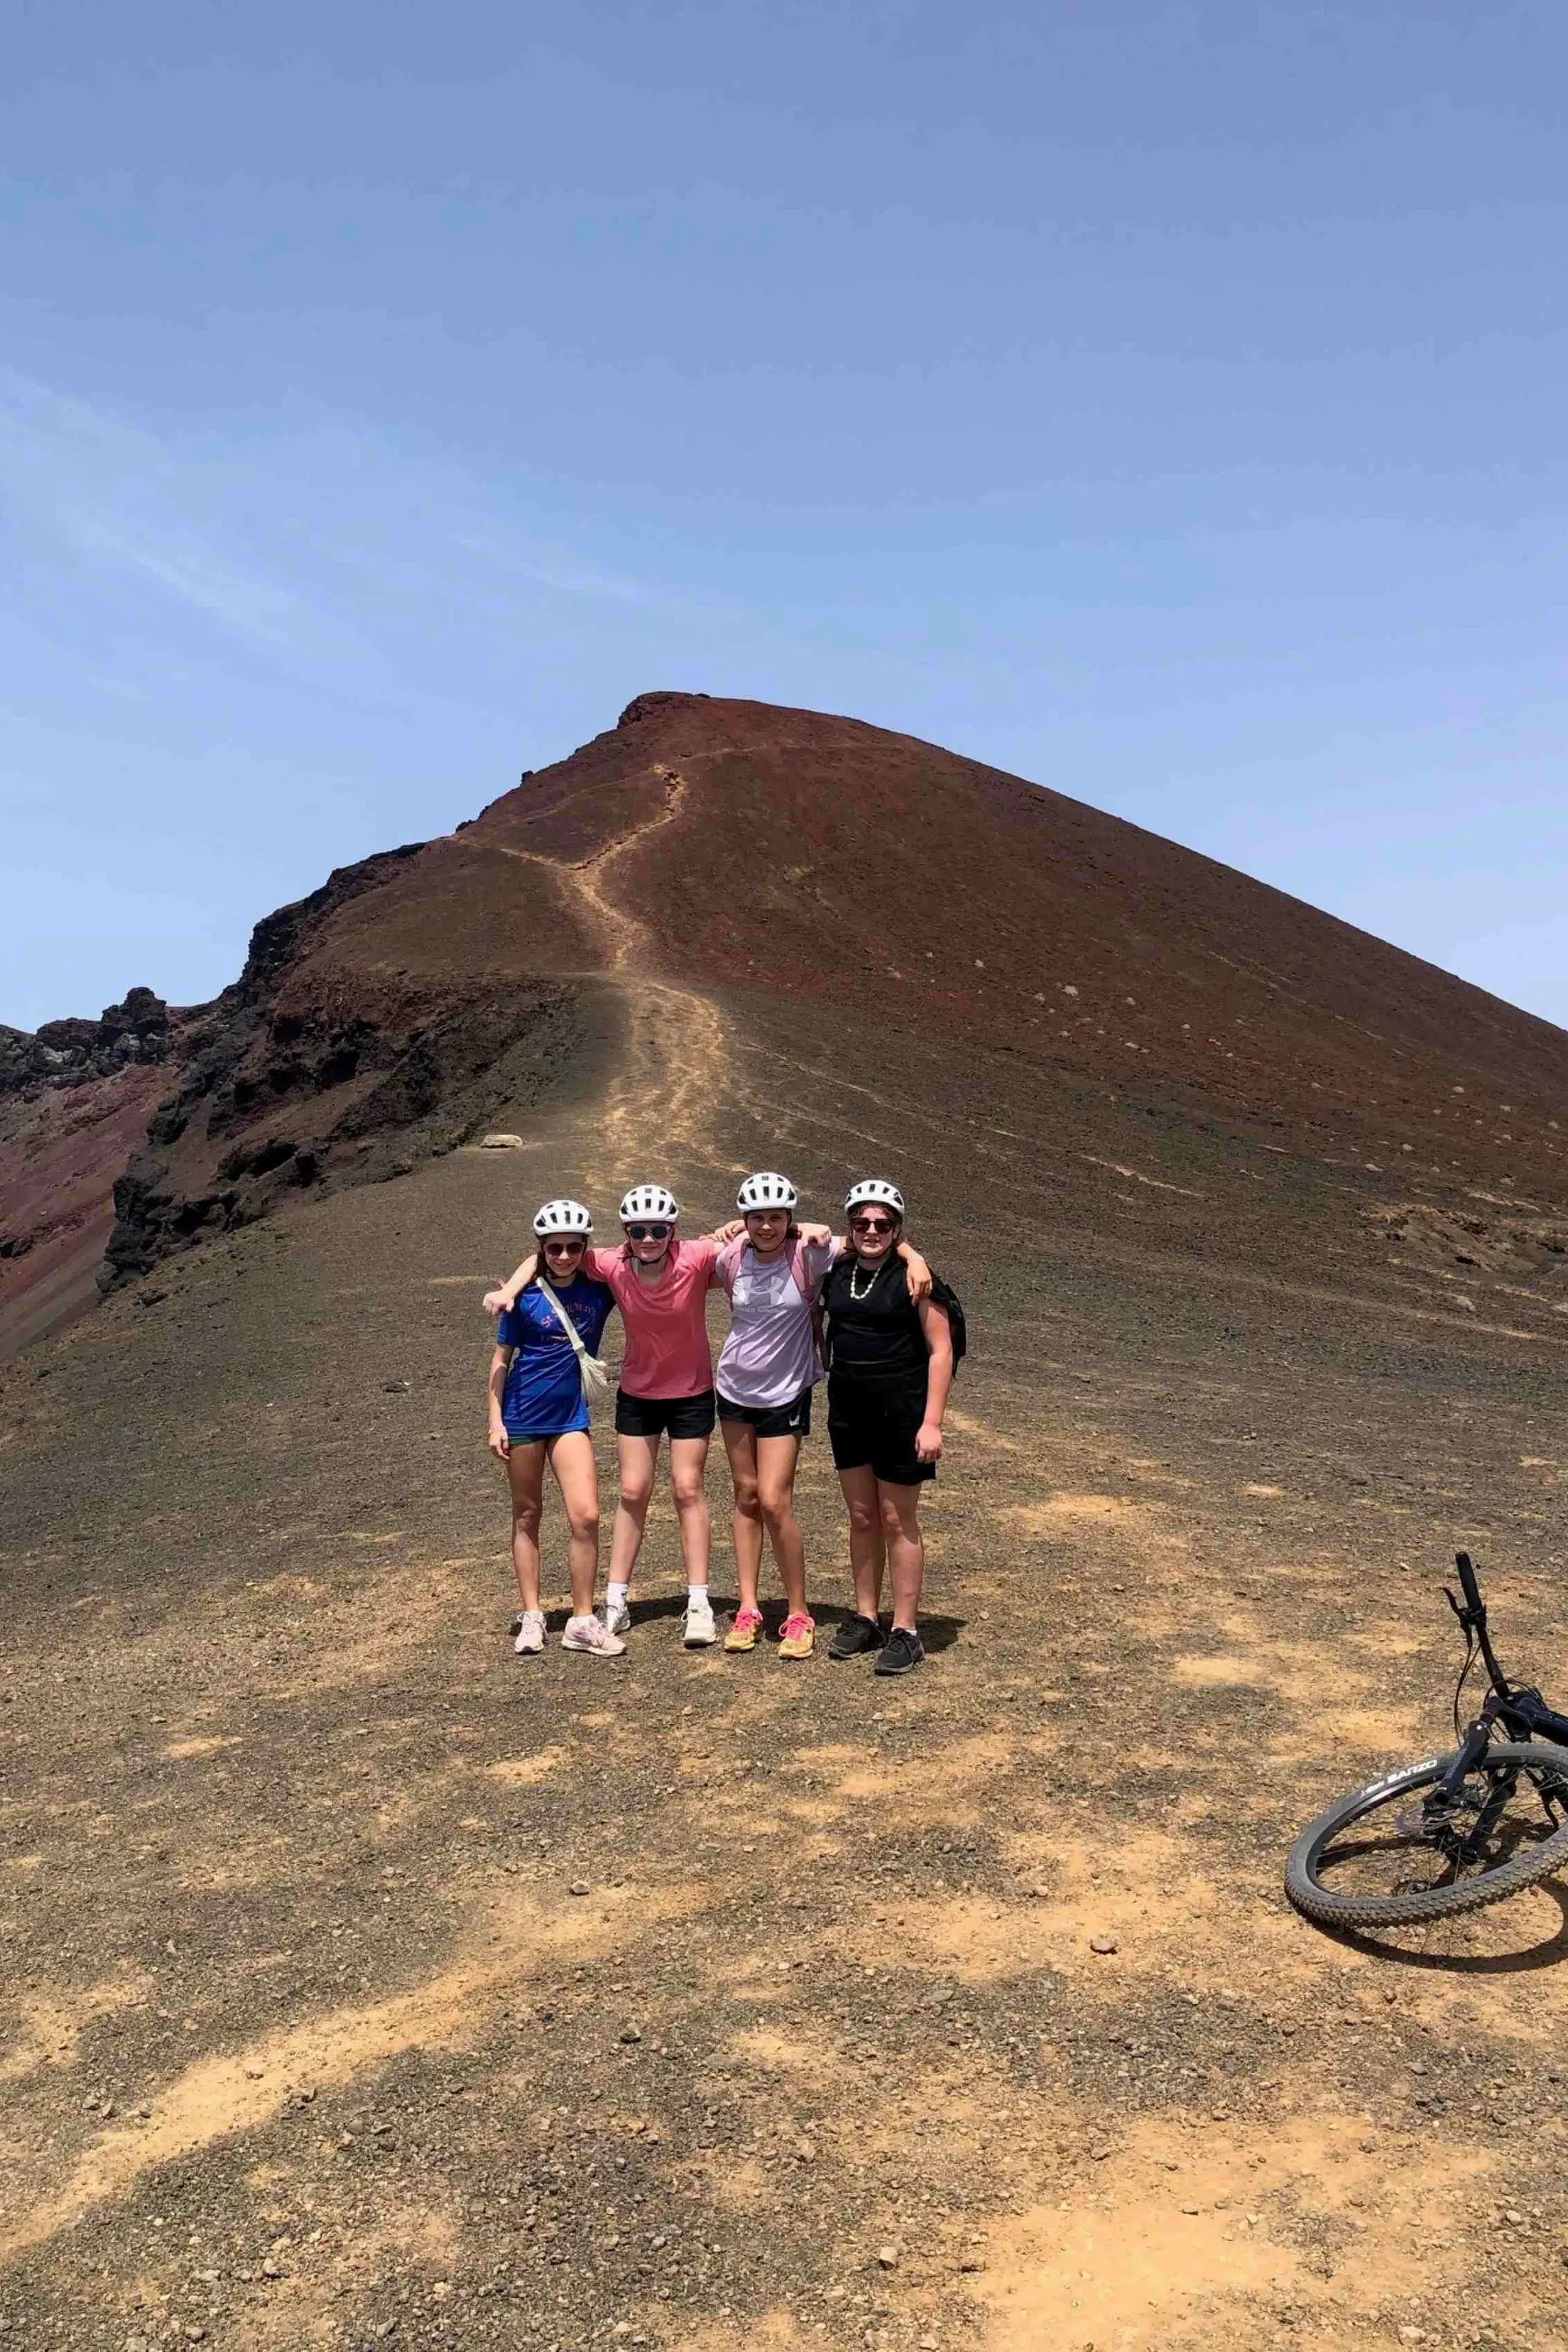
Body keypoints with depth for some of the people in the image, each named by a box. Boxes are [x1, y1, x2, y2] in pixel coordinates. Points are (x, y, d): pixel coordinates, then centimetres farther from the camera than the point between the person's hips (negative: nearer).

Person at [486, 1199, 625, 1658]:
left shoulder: (599, 1290, -2)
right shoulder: (526, 1296, -7)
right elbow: (501, 1358, -1)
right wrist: (495, 1420, -6)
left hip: (571, 1417, 1)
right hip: (523, 1414, -1)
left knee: (586, 1517, -9)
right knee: (527, 1516, 9)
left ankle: (582, 1622, 3)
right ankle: (531, 1617, 20)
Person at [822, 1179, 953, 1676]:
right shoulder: (835, 1273, 4)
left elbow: (941, 1349, -12)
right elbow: (818, 1322, 23)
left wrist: (932, 1422, -16)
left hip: (901, 1411, -5)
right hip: (848, 1409, 5)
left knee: (898, 1520, 2)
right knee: (861, 1517, 13)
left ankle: (906, 1631, 12)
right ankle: (865, 1618, 26)